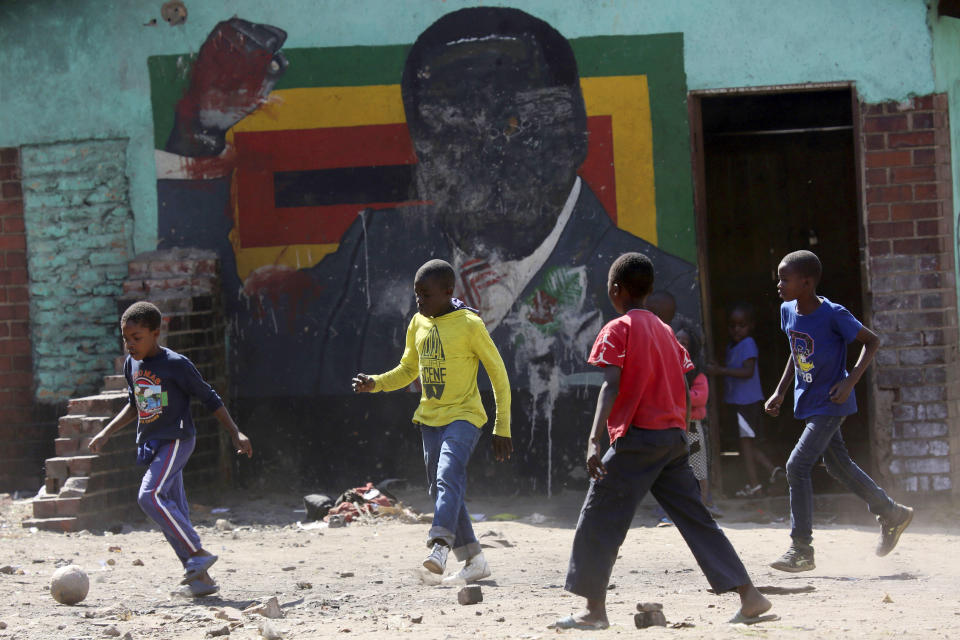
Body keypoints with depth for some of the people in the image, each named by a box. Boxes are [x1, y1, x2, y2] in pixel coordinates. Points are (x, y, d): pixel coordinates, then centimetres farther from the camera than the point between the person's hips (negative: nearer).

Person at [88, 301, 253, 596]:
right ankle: (200, 578, 6)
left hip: (176, 439, -8)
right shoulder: (132, 364, 9)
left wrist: (235, 434, -5)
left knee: (150, 496, -24)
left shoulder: (176, 364, -12)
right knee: (173, 509, 4)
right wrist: (106, 433, 18)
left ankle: (198, 553, -19)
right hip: (151, 444, 8)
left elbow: (210, 399, -5)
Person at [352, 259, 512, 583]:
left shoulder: (469, 325, -10)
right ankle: (473, 560, 17)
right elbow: (408, 370, 20)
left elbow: (498, 374, -6)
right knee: (440, 488, 8)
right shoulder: (418, 324, 8)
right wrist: (374, 383, 0)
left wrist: (502, 427, -7)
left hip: (464, 417, -7)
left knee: (448, 476, -28)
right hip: (430, 419, 7)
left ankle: (439, 544, -43)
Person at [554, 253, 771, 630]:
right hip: (674, 436, 7)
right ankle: (748, 595, 4)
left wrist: (594, 440, -25)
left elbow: (611, 386, -17)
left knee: (598, 521, 0)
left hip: (637, 438, -7)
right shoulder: (664, 330, 16)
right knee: (696, 519, 9)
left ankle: (595, 609, -2)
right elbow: (686, 385, 15)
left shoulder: (618, 330, -5)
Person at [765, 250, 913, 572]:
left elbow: (872, 341, -12)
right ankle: (892, 513, 35)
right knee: (837, 464, 17)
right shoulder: (788, 311, 0)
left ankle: (801, 550, -10)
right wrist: (780, 392, 11)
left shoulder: (833, 315, -21)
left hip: (830, 403, -8)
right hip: (807, 401, 8)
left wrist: (850, 381, -20)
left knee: (798, 465, -15)